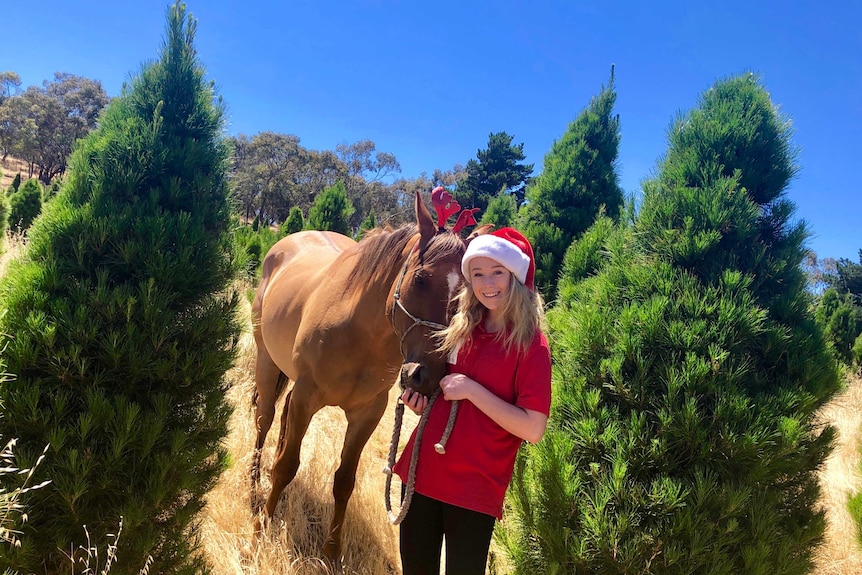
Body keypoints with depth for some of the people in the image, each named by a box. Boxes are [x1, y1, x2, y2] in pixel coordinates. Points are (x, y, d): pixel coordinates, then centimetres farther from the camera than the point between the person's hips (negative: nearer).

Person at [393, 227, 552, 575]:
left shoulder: (531, 344, -12)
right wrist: (420, 400, 0)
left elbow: (533, 429, -19)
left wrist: (472, 391, -21)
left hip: (475, 487, -5)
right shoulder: (460, 328, 5)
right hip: (423, 471, 6)